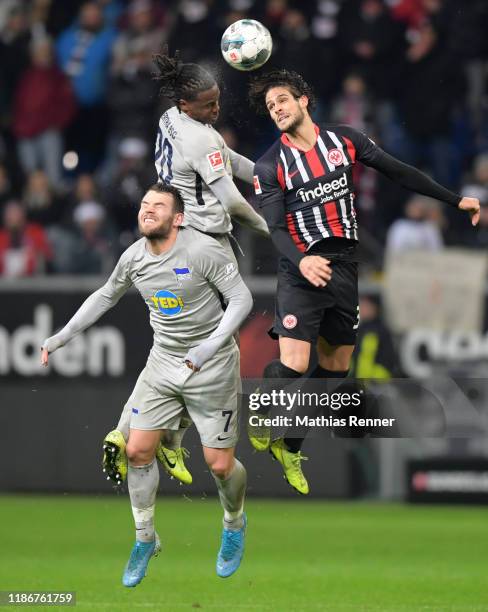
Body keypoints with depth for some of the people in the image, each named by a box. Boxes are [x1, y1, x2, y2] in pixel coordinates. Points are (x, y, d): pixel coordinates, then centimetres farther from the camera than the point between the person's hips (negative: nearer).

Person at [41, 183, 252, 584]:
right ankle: (145, 540, 18)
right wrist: (61, 338, 13)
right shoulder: (133, 258, -2)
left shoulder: (202, 250, -20)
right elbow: (106, 296, 16)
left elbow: (242, 298, -18)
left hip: (212, 368, -5)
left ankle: (234, 525, 30)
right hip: (164, 363, 5)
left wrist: (211, 345, -30)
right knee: (138, 450, -1)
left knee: (220, 464, -3)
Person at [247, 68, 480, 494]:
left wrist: (455, 200, 8)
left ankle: (289, 448, 23)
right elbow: (274, 227, -11)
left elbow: (397, 171, 9)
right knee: (294, 364, -18)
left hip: (344, 267, 4)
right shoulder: (271, 165, -3)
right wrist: (301, 261, -31)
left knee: (336, 366, 9)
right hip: (303, 271, -4)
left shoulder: (344, 140, 4)